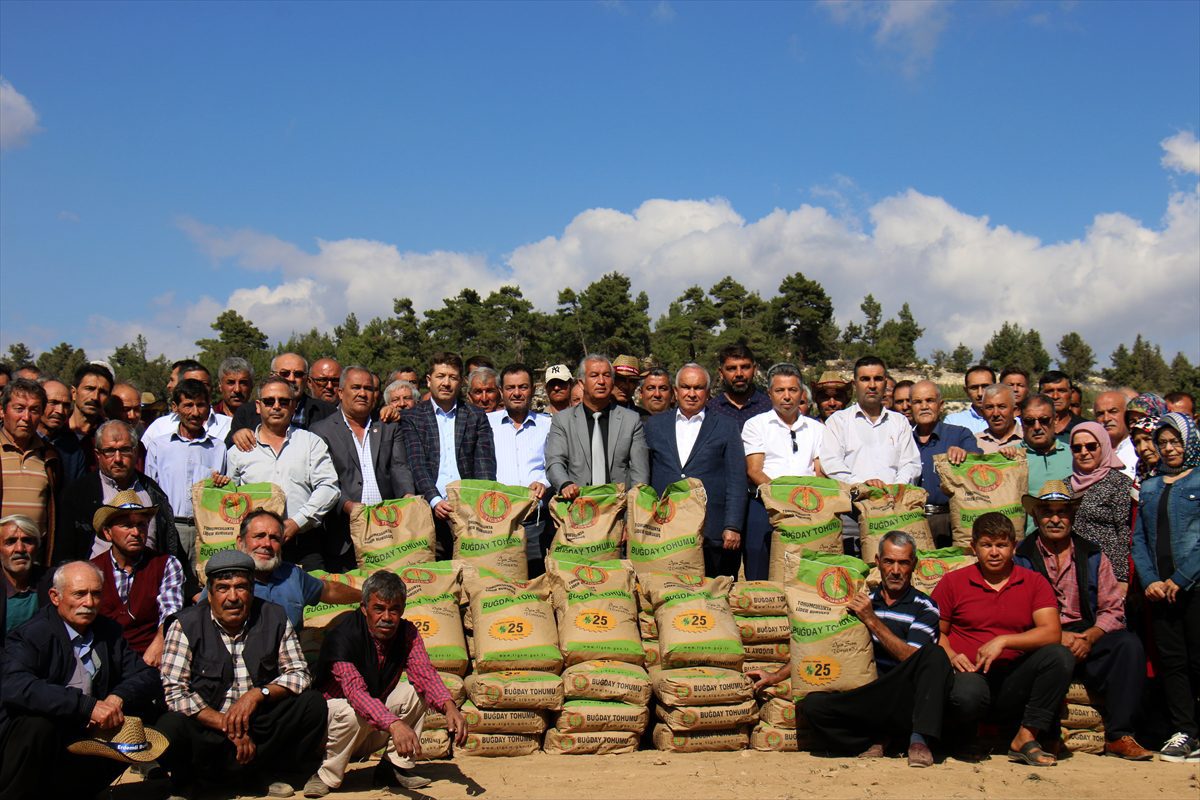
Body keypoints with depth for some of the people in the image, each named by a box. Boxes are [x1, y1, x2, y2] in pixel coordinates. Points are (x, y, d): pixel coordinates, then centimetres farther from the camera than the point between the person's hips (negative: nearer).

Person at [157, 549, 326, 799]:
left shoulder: (274, 619, 1)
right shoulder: (186, 625, -6)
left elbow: (299, 674, 1)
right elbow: (174, 691, -12)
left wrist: (258, 694, -18)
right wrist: (228, 726, -18)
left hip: (260, 727, 2)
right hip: (206, 728, -2)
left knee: (313, 704, -18)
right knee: (170, 728, -32)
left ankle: (271, 774, 5)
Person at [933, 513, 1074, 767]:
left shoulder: (1034, 582, 10)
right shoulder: (952, 582, 10)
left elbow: (1052, 632, -4)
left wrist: (1003, 641, -15)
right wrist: (951, 656, -11)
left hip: (1013, 682, 2)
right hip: (970, 673, -2)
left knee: (1061, 657, -25)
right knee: (968, 694, -38)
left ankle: (1025, 738, -18)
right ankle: (962, 736, 0)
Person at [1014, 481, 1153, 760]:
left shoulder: (1093, 557, 15)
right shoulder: (1020, 559, 6)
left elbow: (1113, 609, 7)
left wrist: (1088, 637, -13)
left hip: (1087, 638, 3)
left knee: (1129, 644, -26)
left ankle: (1118, 736, -22)